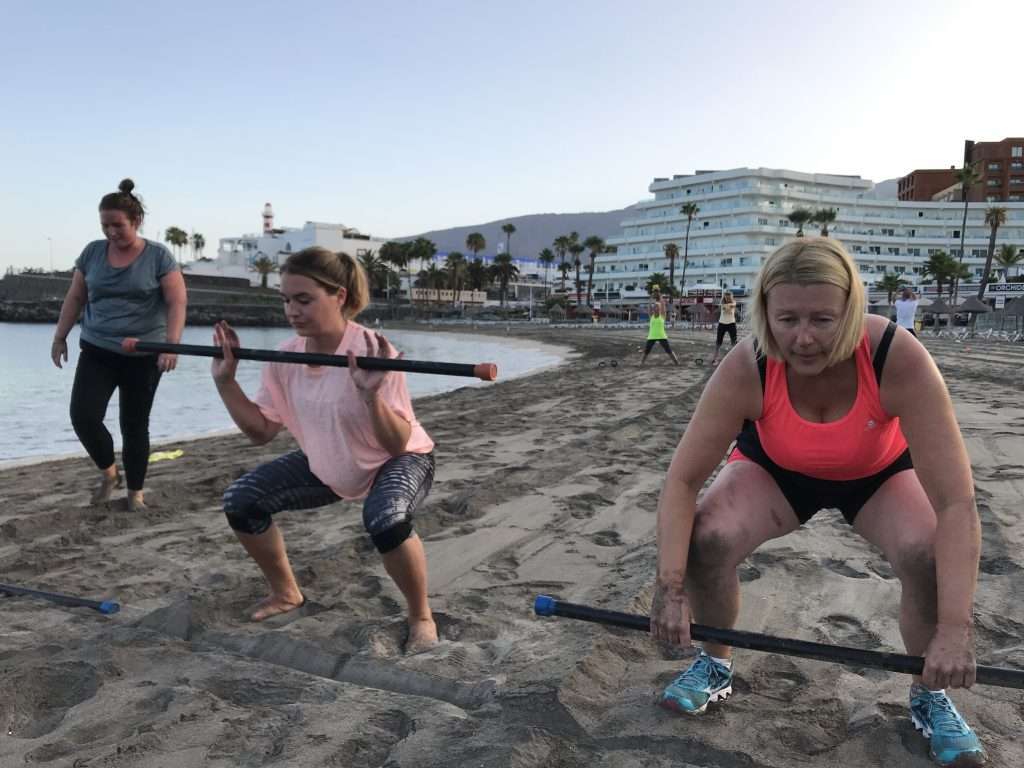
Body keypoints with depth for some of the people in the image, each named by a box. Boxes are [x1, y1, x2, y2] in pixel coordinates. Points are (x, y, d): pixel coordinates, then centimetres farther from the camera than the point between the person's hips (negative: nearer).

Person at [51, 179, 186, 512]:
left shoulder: (158, 256, -7)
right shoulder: (92, 252, 4)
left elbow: (177, 302, -12)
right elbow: (75, 298, 13)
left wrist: (172, 344, -22)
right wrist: (60, 336, 13)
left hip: (143, 355, -3)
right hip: (96, 350, 3)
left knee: (134, 425, 3)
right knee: (83, 416, -10)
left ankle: (136, 491, 18)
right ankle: (108, 473, 15)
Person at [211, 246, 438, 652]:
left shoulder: (373, 354, -29)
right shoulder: (286, 357, -11)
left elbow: (397, 444, -30)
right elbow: (261, 431, -2)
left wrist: (370, 395, -46)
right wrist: (225, 381, -12)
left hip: (398, 461, -6)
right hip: (326, 465, 6)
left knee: (386, 520, -38)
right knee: (240, 501, -4)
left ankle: (421, 616, -9)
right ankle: (286, 592, 20)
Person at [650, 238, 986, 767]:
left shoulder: (900, 359, -37)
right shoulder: (745, 369, -33)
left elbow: (955, 503, -36)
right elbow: (682, 481, -29)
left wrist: (954, 631, -42)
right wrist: (670, 589, -38)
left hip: (879, 473, 0)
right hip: (778, 470, 0)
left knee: (933, 557, -27)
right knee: (705, 539, -25)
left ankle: (929, 697, 4)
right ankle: (715, 665, 6)